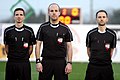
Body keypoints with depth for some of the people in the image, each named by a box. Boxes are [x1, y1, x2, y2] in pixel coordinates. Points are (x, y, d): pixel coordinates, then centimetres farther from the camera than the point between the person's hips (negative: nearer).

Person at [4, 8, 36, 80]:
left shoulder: (29, 31, 3)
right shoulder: (8, 31, 4)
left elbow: (30, 47, 8)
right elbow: (6, 47, 10)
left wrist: (25, 57, 4)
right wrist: (11, 56, 8)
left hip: (24, 63, -1)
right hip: (11, 63, 1)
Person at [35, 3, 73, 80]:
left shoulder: (65, 29, 4)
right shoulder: (43, 27, 4)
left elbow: (69, 46, 5)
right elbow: (38, 45, 4)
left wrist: (69, 63, -4)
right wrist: (38, 61, -4)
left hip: (61, 62, 0)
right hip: (46, 61, 0)